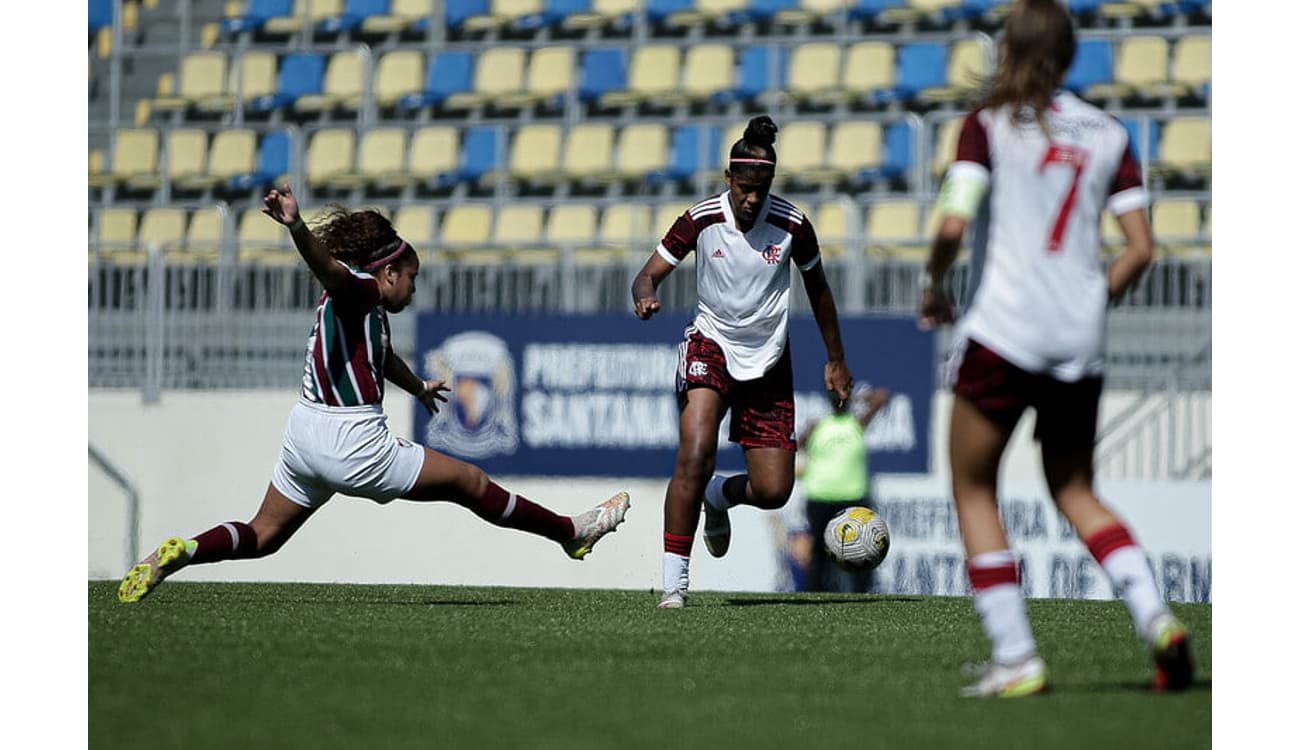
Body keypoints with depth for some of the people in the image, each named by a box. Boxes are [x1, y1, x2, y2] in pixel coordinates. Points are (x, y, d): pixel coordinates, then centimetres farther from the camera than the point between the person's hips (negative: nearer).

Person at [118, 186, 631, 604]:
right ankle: (572, 533, 16)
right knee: (470, 483, 5)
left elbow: (382, 358, 39)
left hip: (304, 436, 9)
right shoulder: (358, 290, -10)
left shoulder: (368, 309, 18)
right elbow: (326, 266, -32)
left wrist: (418, 388, 57)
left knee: (262, 537, 13)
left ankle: (180, 553, -10)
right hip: (353, 447, -9)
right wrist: (295, 227, -53)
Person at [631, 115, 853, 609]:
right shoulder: (702, 219, -12)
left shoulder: (792, 224, -9)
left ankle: (720, 495, 34)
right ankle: (674, 578, -21)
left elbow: (817, 287, 7)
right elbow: (650, 274, -7)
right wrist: (644, 296, -32)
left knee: (773, 491, -3)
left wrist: (835, 360, 12)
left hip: (767, 359, 2)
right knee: (695, 455, -27)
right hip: (711, 343, -2)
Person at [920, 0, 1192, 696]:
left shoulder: (990, 124, -3)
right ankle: (1156, 618, -2)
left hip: (1004, 329, -5)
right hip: (1081, 343, 5)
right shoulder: (1107, 134, 8)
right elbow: (1140, 248, 3)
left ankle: (1014, 658, 0)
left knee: (973, 491, 9)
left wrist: (932, 286, 4)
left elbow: (953, 225, -14)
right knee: (1074, 490, 19)